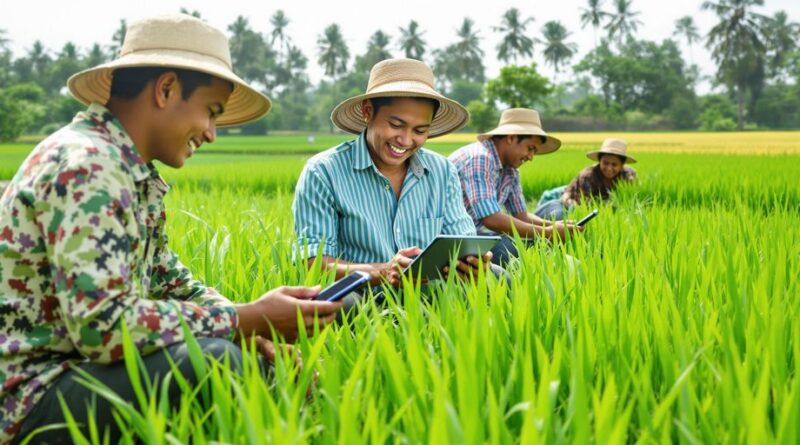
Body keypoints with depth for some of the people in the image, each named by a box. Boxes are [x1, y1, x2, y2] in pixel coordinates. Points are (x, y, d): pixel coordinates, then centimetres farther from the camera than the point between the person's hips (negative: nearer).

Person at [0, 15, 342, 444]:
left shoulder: (137, 173, 10)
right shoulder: (86, 166, -20)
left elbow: (170, 282, 14)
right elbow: (102, 326, -28)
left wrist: (253, 326, -5)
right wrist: (247, 320, -21)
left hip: (86, 365, 10)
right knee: (216, 361, -28)